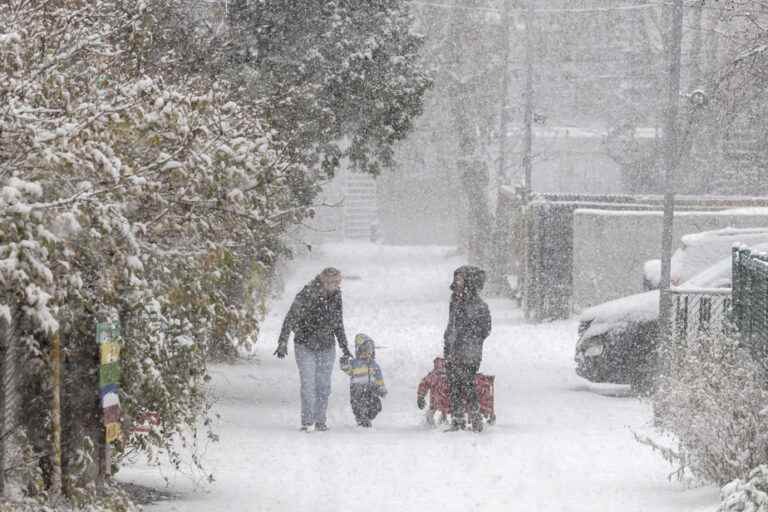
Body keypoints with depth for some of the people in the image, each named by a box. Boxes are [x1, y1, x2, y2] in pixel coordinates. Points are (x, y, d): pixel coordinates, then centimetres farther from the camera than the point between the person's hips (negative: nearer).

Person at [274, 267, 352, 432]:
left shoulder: (336, 296, -2)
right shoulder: (305, 296, -18)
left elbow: (338, 322, 12)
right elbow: (290, 320, -15)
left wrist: (344, 346, 15)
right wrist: (283, 343, -21)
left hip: (326, 348, 4)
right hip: (305, 346, -4)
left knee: (324, 386, 3)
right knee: (308, 385, -10)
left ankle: (320, 421, 12)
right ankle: (307, 421, -6)